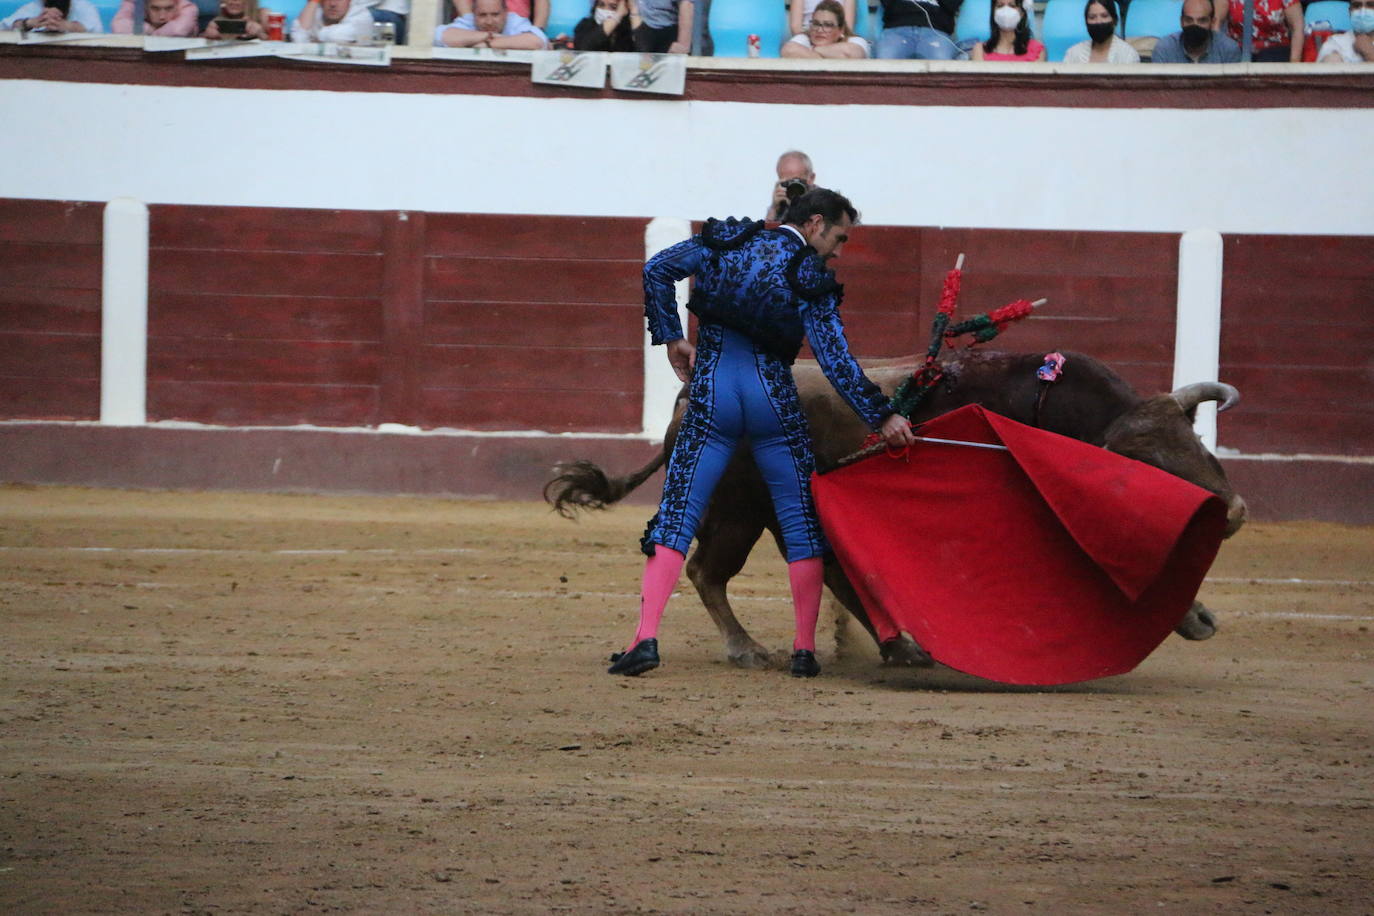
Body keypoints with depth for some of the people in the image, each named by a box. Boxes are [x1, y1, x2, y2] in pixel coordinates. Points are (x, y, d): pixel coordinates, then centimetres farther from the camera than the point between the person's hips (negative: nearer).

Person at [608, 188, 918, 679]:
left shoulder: (726, 243, 10)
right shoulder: (812, 279, -1)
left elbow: (658, 270, 3)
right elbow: (835, 359, -9)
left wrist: (670, 336, 10)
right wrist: (882, 416, -7)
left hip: (711, 394, 2)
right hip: (772, 396, -2)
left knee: (677, 513, 1)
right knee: (802, 519, 11)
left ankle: (646, 636, -16)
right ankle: (805, 648, 6)